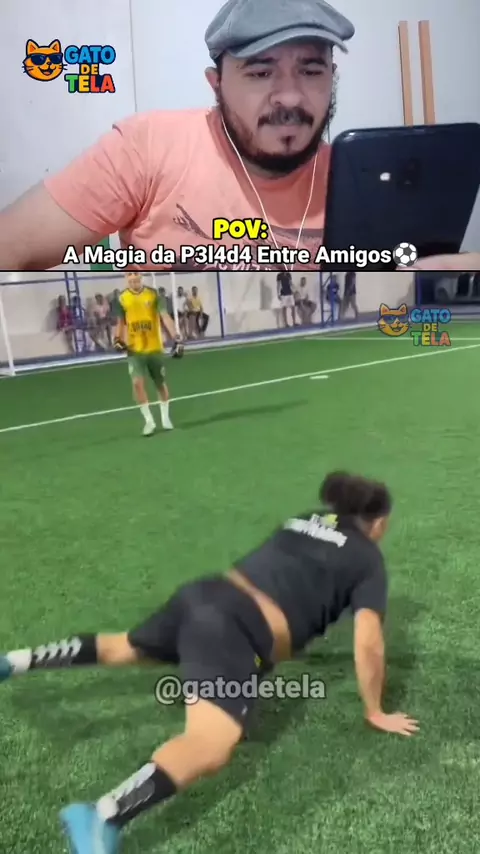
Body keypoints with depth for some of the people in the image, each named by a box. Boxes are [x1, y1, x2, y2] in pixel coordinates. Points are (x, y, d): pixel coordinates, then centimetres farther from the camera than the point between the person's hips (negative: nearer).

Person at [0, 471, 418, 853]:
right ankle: (102, 818, -46)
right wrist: (375, 712, 12)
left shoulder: (308, 520, 25)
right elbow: (368, 644, -2)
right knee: (211, 747, -24)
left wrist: (286, 635, 56)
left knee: (125, 646, 33)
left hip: (204, 595, 8)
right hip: (238, 629, -8)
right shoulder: (369, 559, 5)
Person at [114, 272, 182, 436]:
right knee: (137, 382, -15)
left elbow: (164, 316, -12)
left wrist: (175, 336, -25)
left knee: (161, 384, 11)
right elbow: (121, 323, 11)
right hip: (135, 349, 0)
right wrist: (118, 339, -6)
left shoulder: (153, 294, -5)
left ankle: (165, 418, 32)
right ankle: (149, 421, 0)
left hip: (155, 348, 0)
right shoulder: (122, 298, -1)